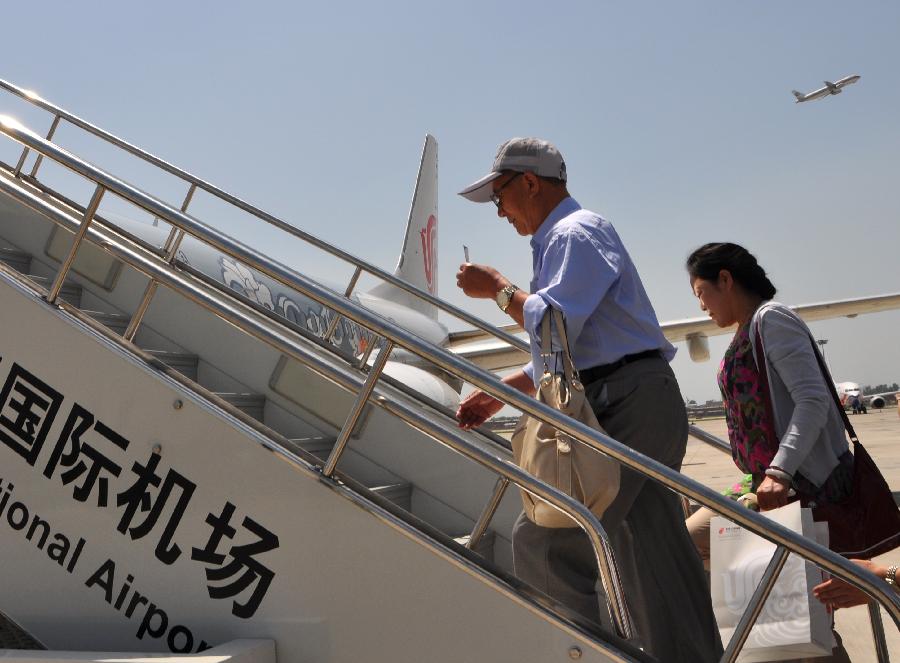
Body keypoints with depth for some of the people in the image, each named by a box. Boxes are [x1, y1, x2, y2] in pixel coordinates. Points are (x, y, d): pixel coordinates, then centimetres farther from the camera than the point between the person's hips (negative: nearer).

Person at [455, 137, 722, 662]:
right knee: (656, 564, 10)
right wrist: (499, 393, 23)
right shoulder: (560, 241, 26)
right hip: (639, 405, 11)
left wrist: (499, 288, -3)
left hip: (626, 409, -11)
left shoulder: (576, 232, -6)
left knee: (544, 542, -11)